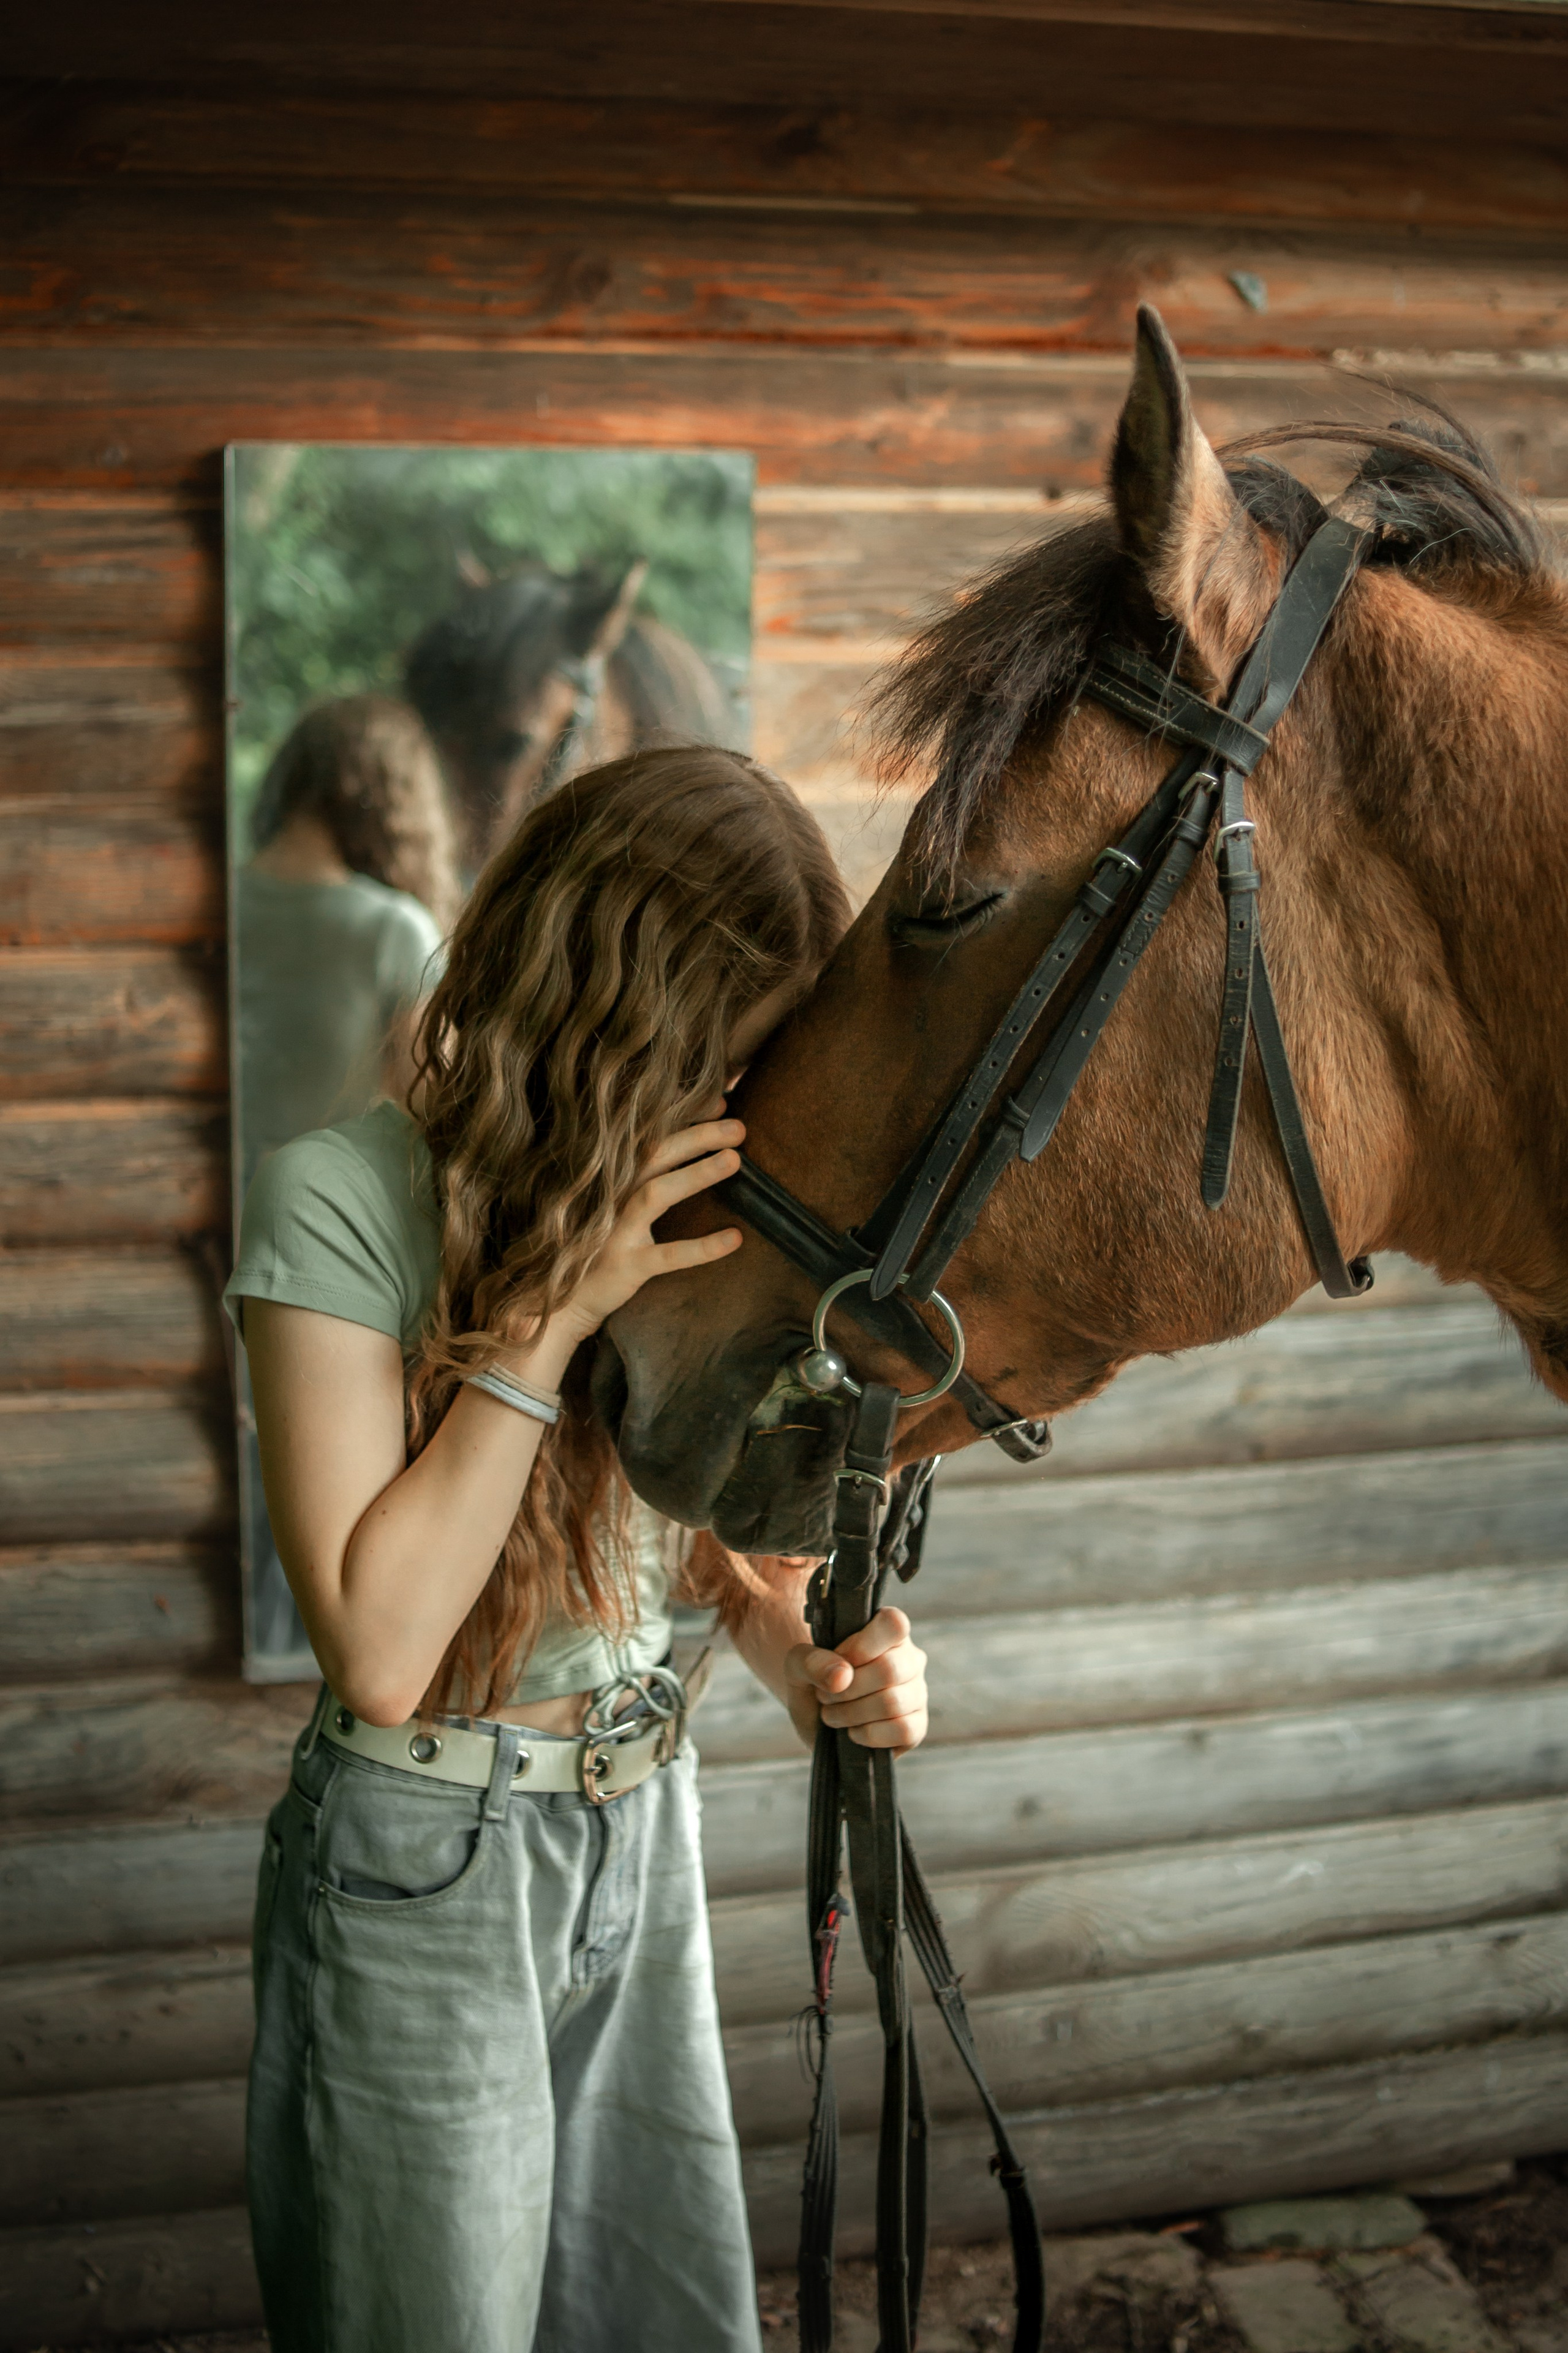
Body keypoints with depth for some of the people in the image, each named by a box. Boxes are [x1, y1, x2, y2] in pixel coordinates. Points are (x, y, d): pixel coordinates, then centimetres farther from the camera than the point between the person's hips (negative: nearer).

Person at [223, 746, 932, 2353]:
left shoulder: (682, 1200, 1)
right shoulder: (344, 1203, -18)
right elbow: (380, 1649, -25)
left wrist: (811, 1668, -10)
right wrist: (552, 1313, -27)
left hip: (645, 1840, 6)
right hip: (424, 1868, -6)